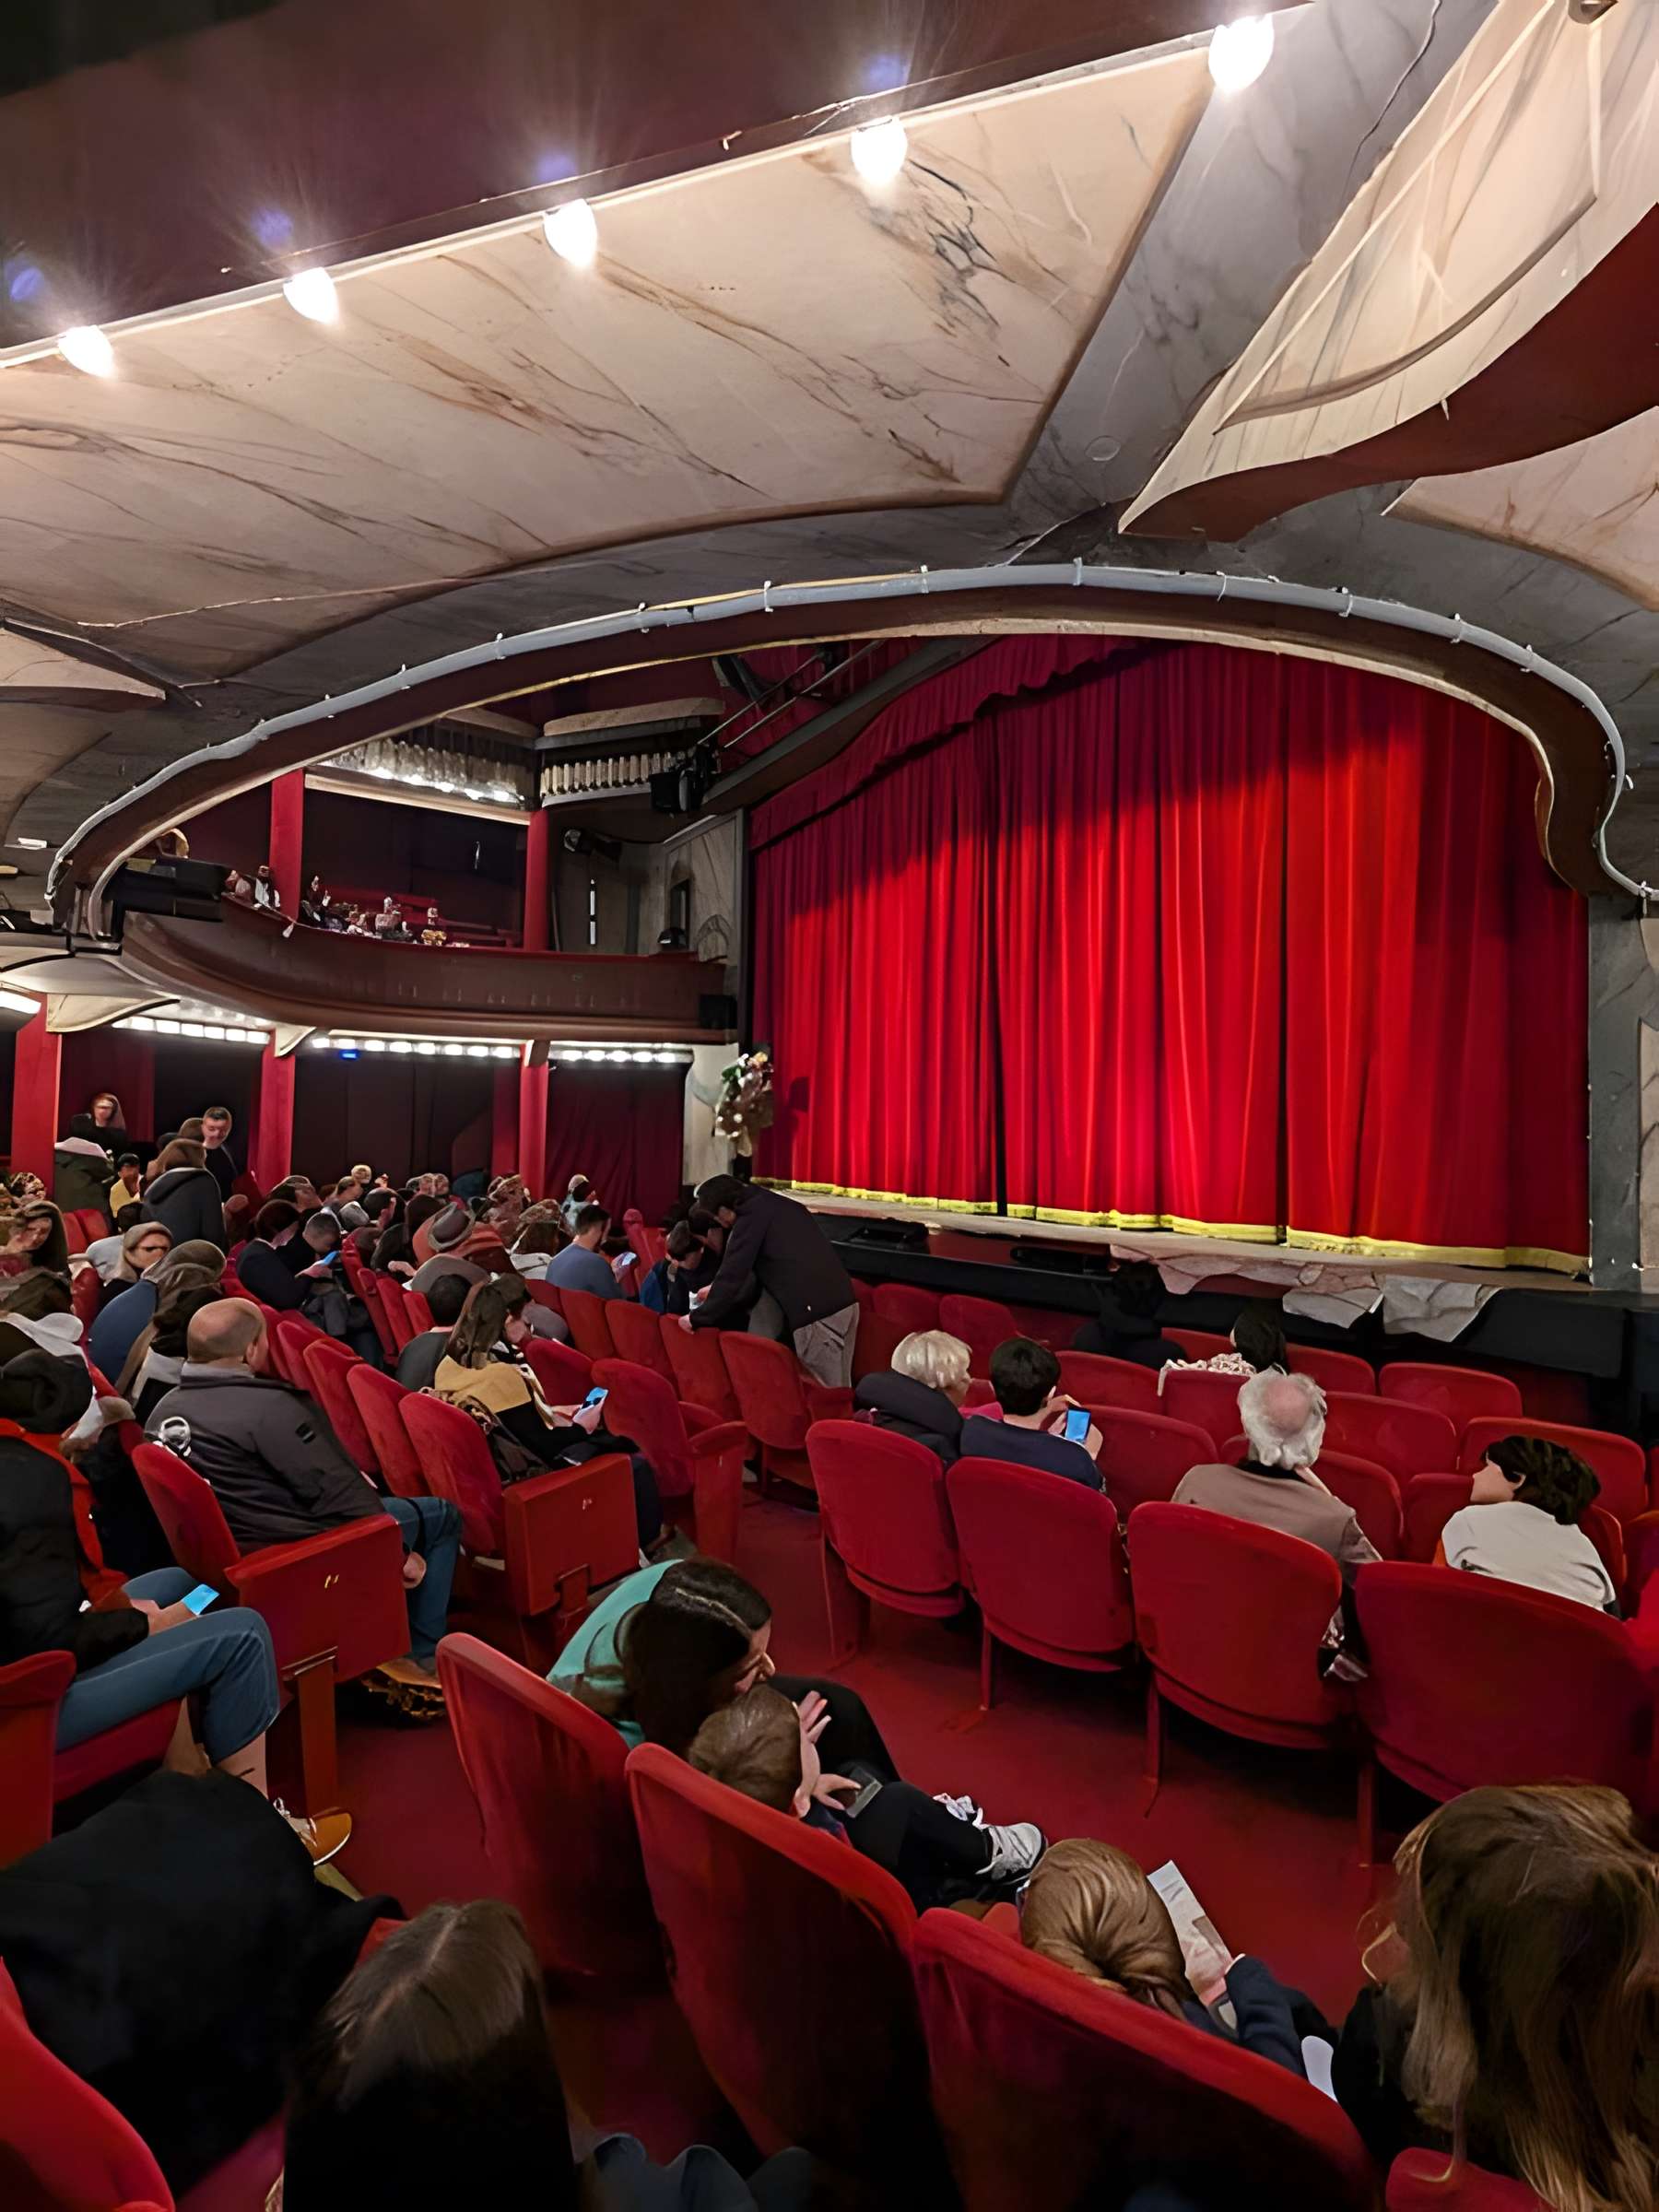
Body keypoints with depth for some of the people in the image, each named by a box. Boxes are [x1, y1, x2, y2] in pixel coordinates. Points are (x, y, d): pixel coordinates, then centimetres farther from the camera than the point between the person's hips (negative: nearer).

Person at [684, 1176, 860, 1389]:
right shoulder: (777, 1203, 22)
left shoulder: (750, 1219, -4)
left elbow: (732, 1276, -7)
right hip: (843, 1300, 9)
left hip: (817, 1313, -9)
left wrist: (697, 1318, 5)